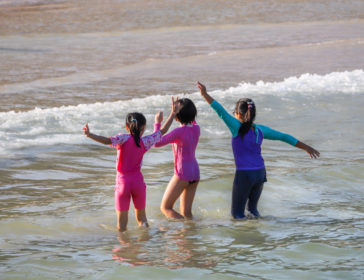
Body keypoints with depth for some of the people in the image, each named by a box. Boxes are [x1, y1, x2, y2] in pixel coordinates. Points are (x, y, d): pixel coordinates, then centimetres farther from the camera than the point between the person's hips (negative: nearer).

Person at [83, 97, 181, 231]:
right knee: (141, 218, 20)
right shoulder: (145, 142, -2)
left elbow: (107, 141, -28)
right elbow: (163, 131, 10)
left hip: (123, 181, -2)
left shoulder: (124, 138, -10)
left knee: (121, 225, 1)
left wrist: (90, 135, -34)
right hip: (138, 180, 2)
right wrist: (173, 113, 18)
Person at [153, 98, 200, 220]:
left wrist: (157, 123, -8)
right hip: (195, 173, 8)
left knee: (165, 208, 3)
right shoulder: (196, 128, 2)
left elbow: (157, 142, -19)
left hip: (182, 173, -8)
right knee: (186, 212, 13)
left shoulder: (179, 131, -20)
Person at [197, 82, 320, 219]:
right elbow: (284, 137, 11)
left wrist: (205, 95, -25)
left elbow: (221, 112, -20)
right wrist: (306, 147, 20)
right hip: (260, 173, 5)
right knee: (253, 208, 22)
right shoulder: (260, 130, 5)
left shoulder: (237, 127, -9)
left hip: (244, 174, -5)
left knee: (237, 213, 5)